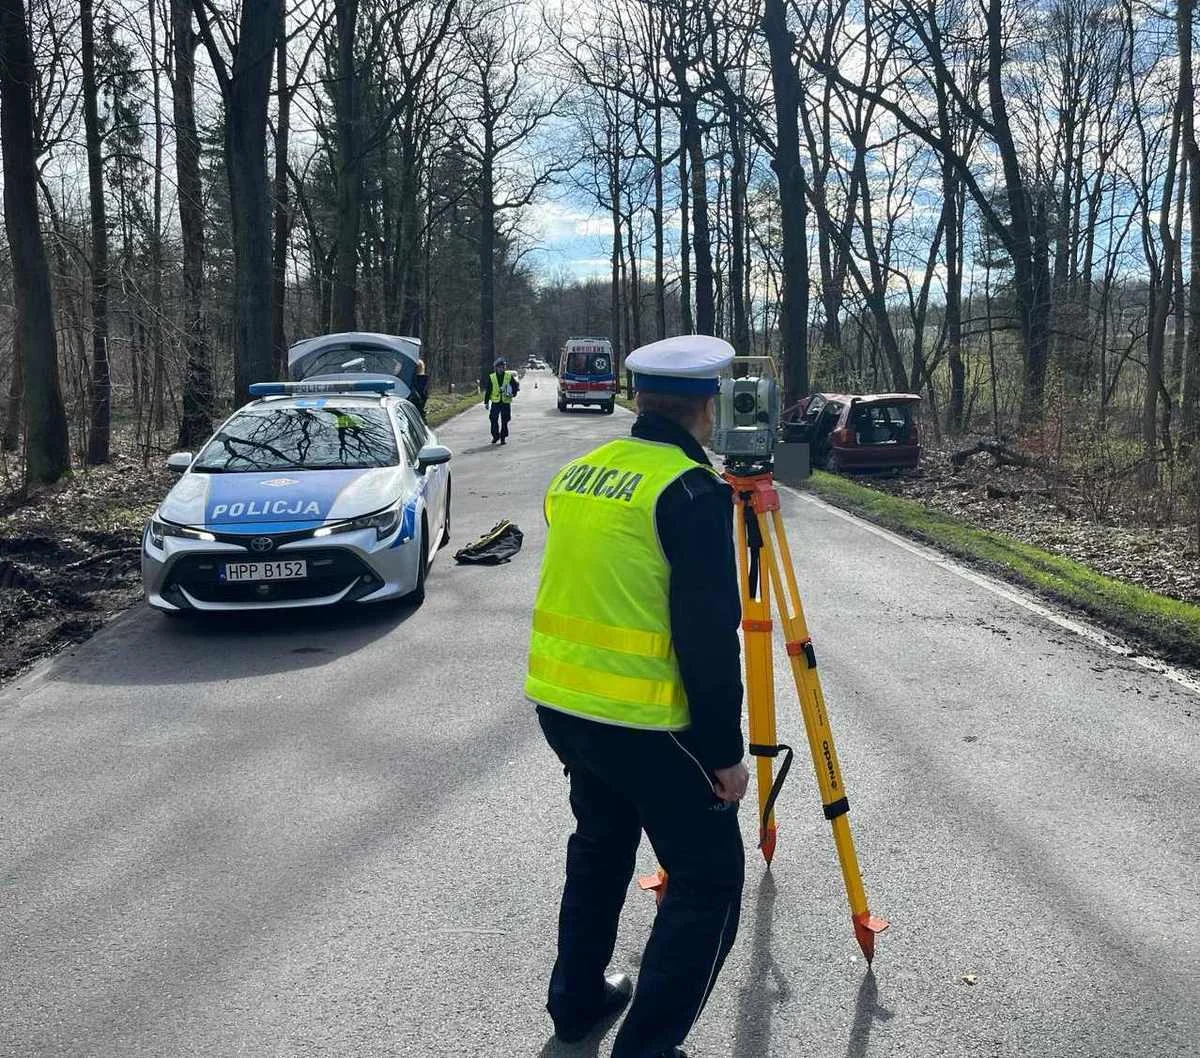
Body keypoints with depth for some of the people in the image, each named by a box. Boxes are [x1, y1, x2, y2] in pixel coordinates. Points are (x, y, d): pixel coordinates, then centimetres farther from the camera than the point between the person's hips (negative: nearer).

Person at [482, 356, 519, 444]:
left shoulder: (510, 376, 1)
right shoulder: (491, 378, 3)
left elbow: (516, 386, 6)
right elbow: (487, 391, 6)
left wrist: (513, 393, -13)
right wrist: (486, 402, 5)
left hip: (506, 402, -1)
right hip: (495, 402, 1)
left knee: (505, 421, 0)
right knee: (494, 419, -2)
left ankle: (503, 437, 10)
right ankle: (495, 436, 14)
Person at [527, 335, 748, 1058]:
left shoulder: (577, 472, 8)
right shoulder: (693, 491, -15)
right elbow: (706, 639, -17)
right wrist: (724, 751, -10)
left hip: (559, 701, 8)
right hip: (643, 720, -8)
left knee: (601, 843, 27)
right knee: (709, 877, 7)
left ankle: (578, 999, 38)